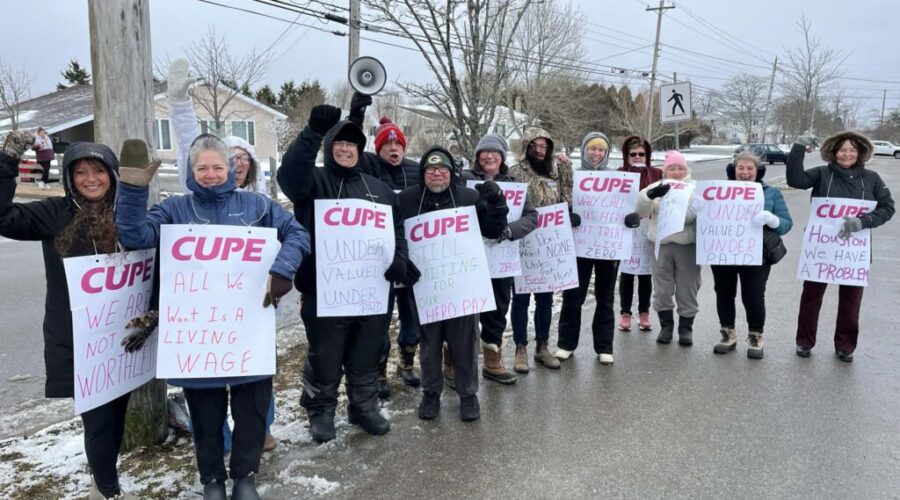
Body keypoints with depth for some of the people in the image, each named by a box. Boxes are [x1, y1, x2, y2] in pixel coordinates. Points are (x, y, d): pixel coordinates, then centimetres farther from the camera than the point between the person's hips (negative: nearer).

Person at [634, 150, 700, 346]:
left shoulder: (694, 187, 6)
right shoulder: (657, 187, 9)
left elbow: (694, 213, -10)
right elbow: (641, 211, -4)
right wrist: (650, 195, -23)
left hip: (687, 245, -1)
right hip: (661, 245, 1)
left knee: (687, 290, 5)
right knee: (662, 290, 8)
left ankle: (686, 328, 18)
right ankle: (666, 325, 23)